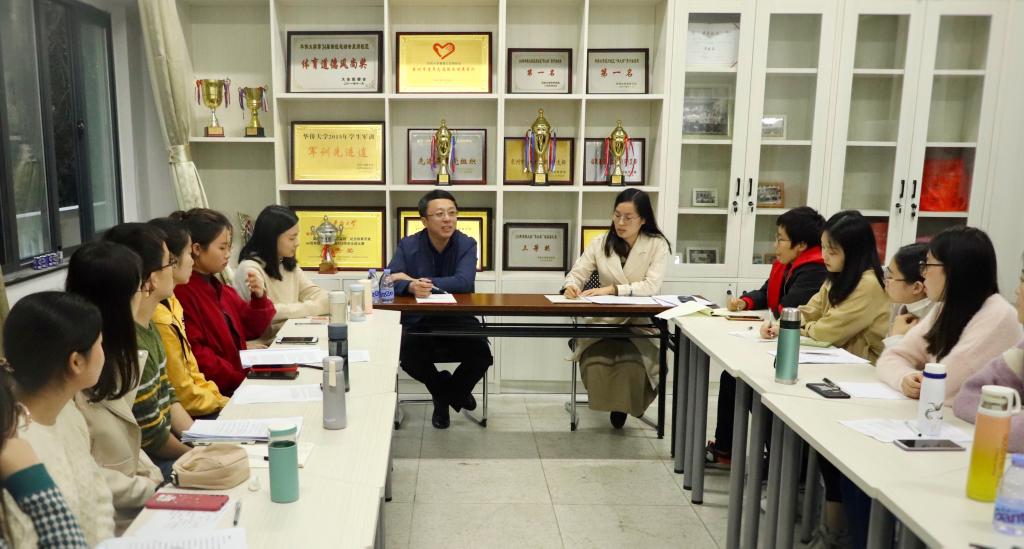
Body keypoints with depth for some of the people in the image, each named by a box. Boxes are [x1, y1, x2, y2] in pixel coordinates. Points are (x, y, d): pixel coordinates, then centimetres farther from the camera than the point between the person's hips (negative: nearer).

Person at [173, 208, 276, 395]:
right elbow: (195, 355, -18)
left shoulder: (219, 288, 15)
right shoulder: (182, 292, -14)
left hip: (239, 380, 8)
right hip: (217, 392, -8)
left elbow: (249, 330, 18)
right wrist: (242, 379, -19)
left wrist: (259, 298, 0)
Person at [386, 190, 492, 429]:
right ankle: (453, 391, 6)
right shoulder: (407, 246, 0)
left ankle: (444, 396, 12)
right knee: (409, 358, -29)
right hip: (418, 321, 0)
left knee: (482, 356, -24)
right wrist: (411, 287, -35)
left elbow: (464, 282, -18)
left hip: (458, 320, 0)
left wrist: (421, 282, -23)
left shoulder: (467, 245, -1)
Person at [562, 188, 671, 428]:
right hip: (604, 321, 2)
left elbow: (652, 286, -15)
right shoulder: (600, 243, 6)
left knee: (632, 366, -29)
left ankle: (629, 404, 8)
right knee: (595, 363, -28)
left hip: (641, 323, -2)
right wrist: (571, 286, -23)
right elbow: (577, 273, 2)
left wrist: (612, 289, -27)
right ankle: (608, 403, 6)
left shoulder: (657, 244, -2)